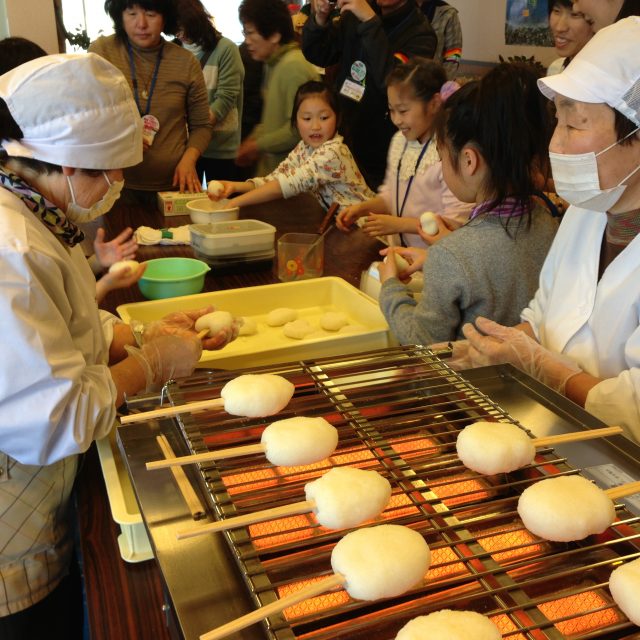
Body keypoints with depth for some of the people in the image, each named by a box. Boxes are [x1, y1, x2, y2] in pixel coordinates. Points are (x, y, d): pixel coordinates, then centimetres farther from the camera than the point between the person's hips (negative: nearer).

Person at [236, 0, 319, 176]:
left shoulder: (294, 66, -17)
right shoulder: (273, 63, 13)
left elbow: (297, 130, -21)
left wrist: (258, 145, -11)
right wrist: (253, 138, 7)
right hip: (271, 168, 9)